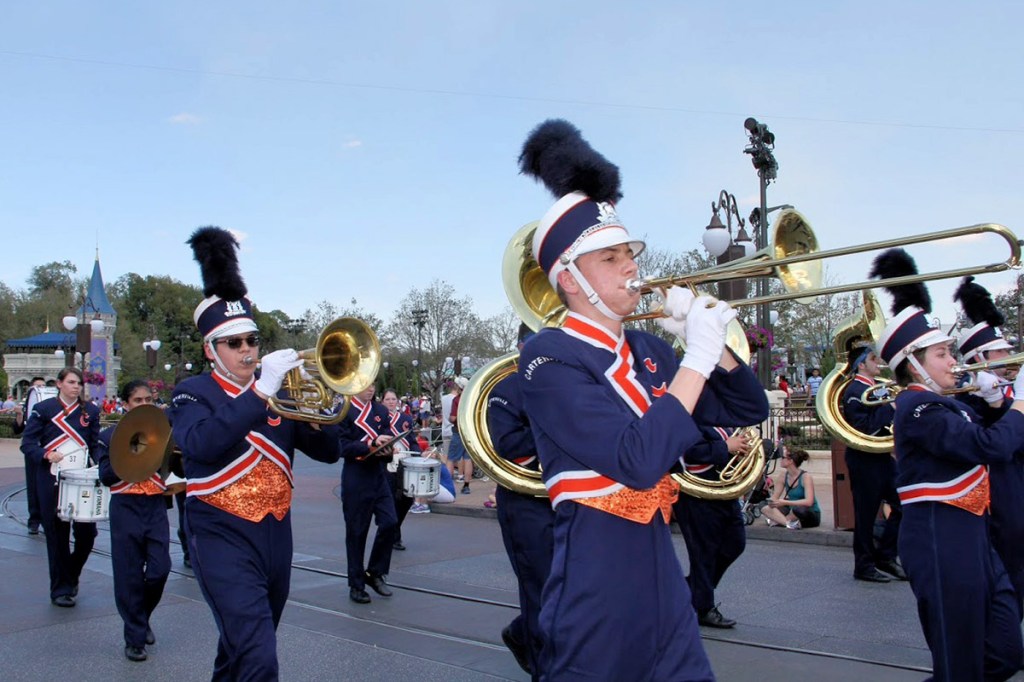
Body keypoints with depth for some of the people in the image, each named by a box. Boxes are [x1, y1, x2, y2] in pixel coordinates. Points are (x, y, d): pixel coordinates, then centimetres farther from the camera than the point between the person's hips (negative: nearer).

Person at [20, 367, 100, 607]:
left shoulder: (90, 411, 9)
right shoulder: (44, 409, 1)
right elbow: (27, 443, -1)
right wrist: (46, 455, -19)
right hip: (52, 481, -2)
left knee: (87, 531, -1)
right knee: (57, 535, 2)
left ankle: (72, 575, 27)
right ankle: (60, 589, 15)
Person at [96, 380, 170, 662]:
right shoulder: (110, 436, 4)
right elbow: (105, 476, -4)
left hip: (156, 508, 2)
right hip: (126, 509, -2)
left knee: (159, 570, -3)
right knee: (129, 575, 1)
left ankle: (142, 618, 25)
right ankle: (135, 637, 14)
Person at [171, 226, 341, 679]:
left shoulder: (280, 392, 7)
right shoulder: (193, 394, -4)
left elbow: (328, 452, 5)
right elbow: (202, 444, -26)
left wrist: (316, 416, -16)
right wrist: (260, 392, -30)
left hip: (275, 534, 5)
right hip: (222, 535, -5)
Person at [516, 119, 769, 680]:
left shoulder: (649, 351, 7)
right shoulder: (548, 357, -15)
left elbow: (746, 410, 13)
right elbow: (639, 461, -25)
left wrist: (711, 331, -1)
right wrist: (696, 355, -19)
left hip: (662, 576, 7)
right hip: (592, 582, -7)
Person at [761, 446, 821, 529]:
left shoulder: (805, 477, -19)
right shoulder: (784, 476, -1)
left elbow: (808, 502, -32)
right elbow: (775, 496, 5)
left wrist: (784, 502, -38)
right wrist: (772, 502, -20)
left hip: (811, 515, -7)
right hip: (792, 510, 7)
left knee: (797, 509, -41)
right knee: (765, 508, -12)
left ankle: (777, 520, -18)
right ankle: (789, 523, -28)